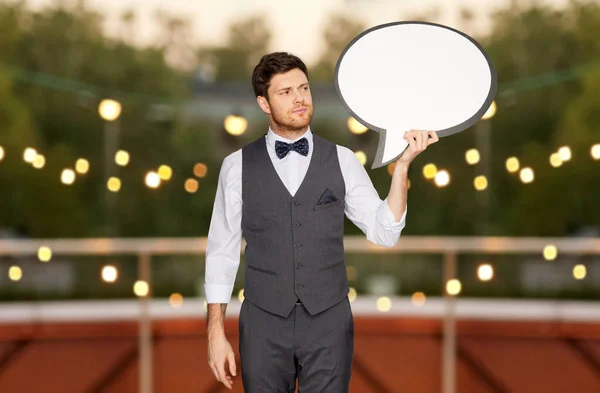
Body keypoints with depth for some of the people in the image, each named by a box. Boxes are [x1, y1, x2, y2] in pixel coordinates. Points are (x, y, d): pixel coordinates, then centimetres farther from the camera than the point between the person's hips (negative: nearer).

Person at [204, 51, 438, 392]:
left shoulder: (342, 160, 3)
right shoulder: (238, 166, 0)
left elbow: (385, 233, -2)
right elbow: (222, 251, 3)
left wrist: (403, 163, -13)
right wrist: (216, 333, -1)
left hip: (329, 322, 1)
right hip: (264, 324, 0)